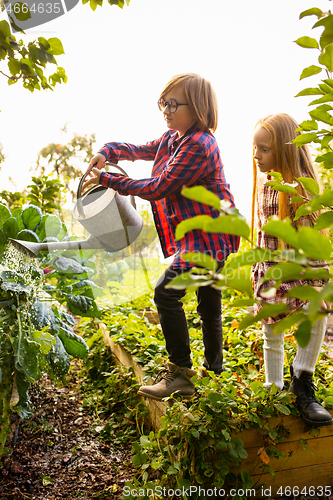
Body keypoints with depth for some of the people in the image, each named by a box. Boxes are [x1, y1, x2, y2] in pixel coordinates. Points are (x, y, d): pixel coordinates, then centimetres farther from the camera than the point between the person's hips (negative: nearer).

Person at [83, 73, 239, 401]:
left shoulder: (198, 146, -18)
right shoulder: (172, 138, 13)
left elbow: (158, 188, -20)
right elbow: (143, 150, 25)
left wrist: (108, 180, -12)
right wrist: (109, 152, 4)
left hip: (210, 236, -10)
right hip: (198, 237, 10)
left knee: (166, 291, -18)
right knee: (208, 303, 17)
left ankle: (180, 373, -8)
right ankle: (214, 370, 31)